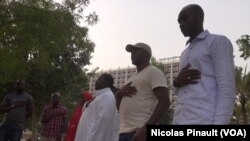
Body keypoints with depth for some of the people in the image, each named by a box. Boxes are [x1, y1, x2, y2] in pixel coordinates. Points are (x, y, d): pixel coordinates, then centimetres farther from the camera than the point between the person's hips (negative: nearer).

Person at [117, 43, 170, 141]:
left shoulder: (153, 72, 2)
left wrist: (145, 129, -23)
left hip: (141, 131, -8)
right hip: (124, 132, 9)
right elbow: (120, 106, 29)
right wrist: (119, 94, 5)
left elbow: (164, 102, -12)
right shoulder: (132, 78, 27)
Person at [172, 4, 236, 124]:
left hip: (205, 121, -7)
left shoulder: (218, 41, 5)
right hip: (179, 121, 7)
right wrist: (177, 82, 6)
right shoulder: (185, 53, 28)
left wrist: (219, 123, -17)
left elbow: (227, 89, -6)